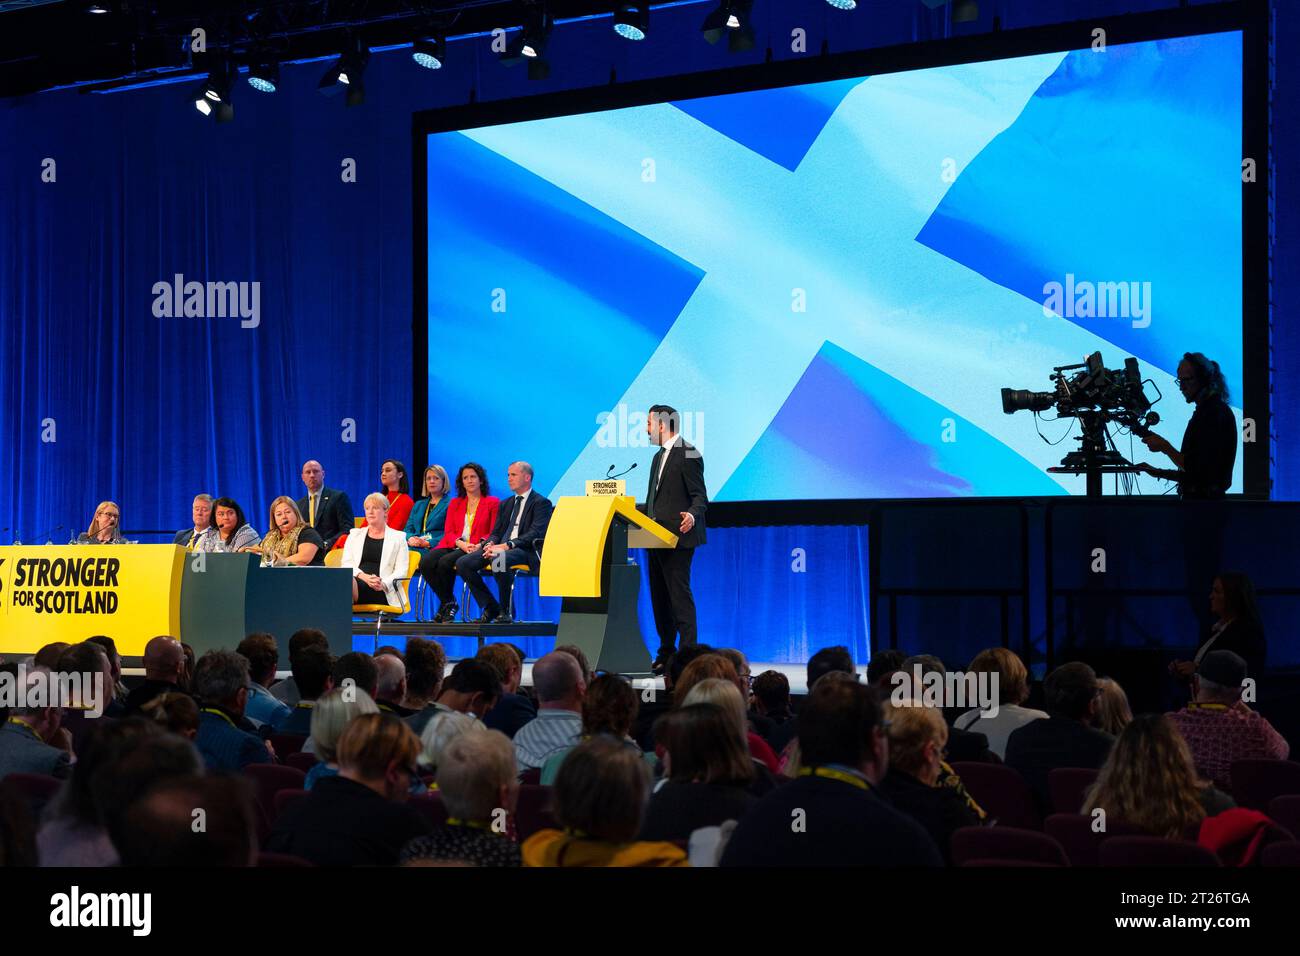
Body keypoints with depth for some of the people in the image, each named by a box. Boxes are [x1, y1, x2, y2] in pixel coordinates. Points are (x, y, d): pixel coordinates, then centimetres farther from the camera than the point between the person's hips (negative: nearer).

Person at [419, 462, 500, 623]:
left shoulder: (492, 503, 11)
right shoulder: (455, 503, 23)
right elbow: (448, 531, 13)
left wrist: (480, 545, -18)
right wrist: (461, 543, -10)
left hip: (475, 549, -5)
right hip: (454, 546, 5)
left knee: (445, 562, -33)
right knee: (425, 562, -25)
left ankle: (447, 604, -11)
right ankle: (448, 603, -10)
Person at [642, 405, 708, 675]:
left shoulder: (688, 455, -9)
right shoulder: (659, 456, 20)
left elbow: (700, 496, -14)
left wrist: (692, 515, -33)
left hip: (677, 538, -10)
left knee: (679, 594, -12)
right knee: (659, 597, 10)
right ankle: (666, 654, 16)